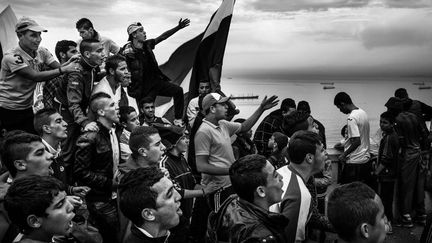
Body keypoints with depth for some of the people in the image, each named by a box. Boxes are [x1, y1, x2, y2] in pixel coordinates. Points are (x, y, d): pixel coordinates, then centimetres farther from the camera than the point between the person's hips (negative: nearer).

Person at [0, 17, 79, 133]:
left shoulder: (42, 52, 0)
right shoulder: (11, 57, -21)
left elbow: (58, 67, -9)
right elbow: (36, 76, -28)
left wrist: (70, 62, -31)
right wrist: (63, 70, -33)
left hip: (27, 108, 6)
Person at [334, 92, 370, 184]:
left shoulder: (351, 118, -19)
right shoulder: (363, 112, 9)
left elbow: (357, 141, -24)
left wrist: (344, 154, -14)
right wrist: (344, 144, 20)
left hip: (354, 162, -9)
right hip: (366, 158, 9)